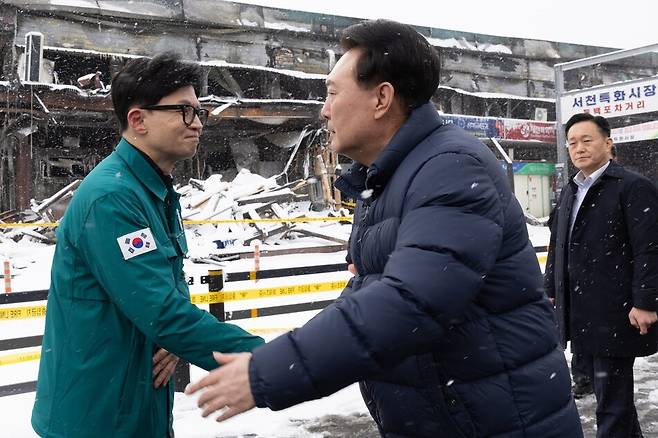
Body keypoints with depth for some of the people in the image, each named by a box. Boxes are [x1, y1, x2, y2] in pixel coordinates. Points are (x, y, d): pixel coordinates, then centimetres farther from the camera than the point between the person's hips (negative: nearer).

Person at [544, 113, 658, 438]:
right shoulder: (570, 192, 16)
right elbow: (557, 245, 20)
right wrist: (552, 290, 18)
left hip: (615, 315, -8)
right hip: (580, 314, 8)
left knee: (612, 398, -2)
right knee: (605, 387, 19)